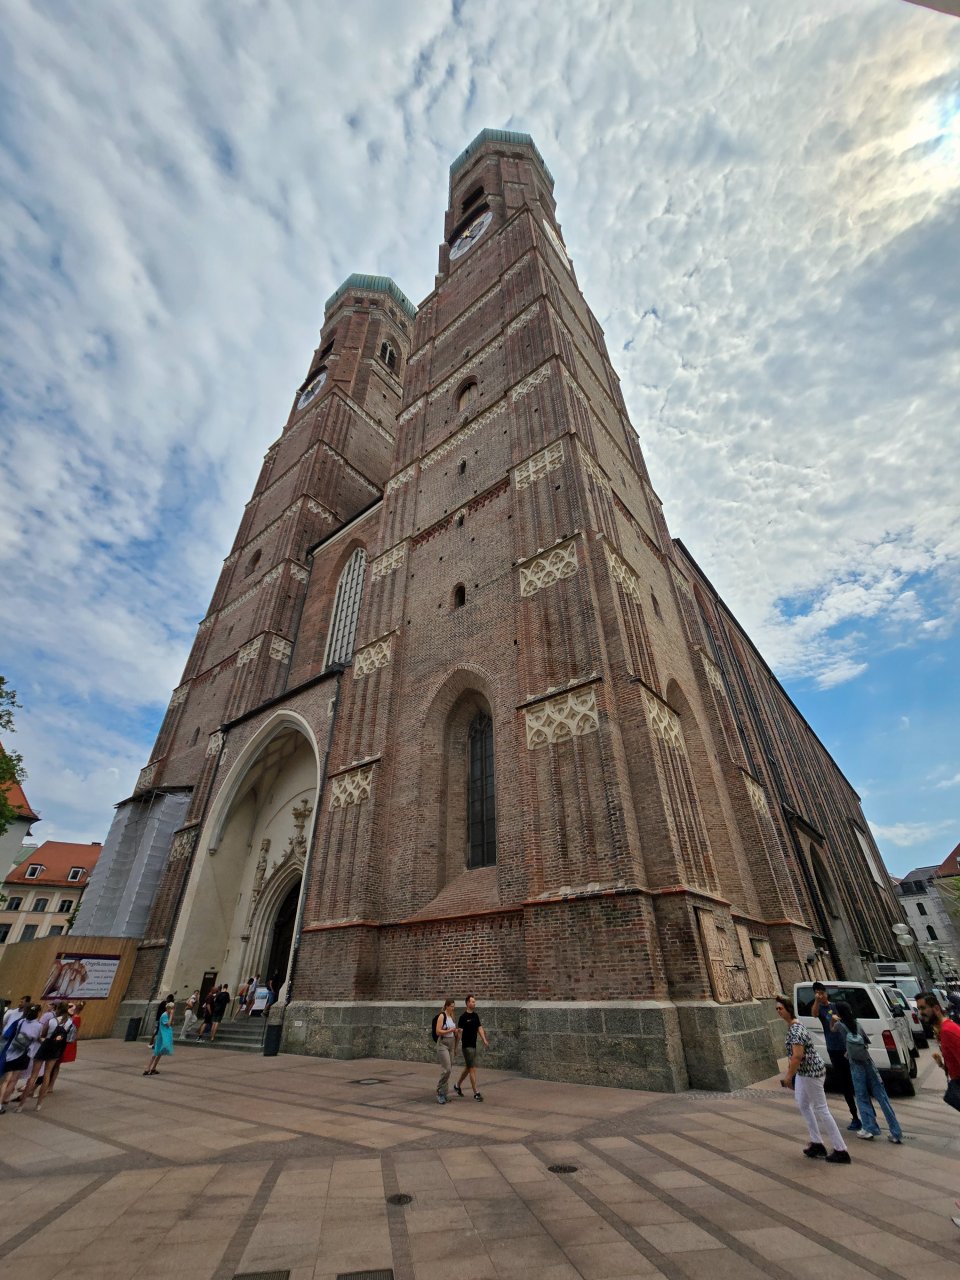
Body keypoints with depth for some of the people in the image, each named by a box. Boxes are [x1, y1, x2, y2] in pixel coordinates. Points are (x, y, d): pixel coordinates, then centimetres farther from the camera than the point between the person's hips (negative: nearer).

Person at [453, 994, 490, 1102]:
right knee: (473, 1069, -7)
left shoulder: (476, 1015, 8)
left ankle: (457, 1086, 35)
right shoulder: (463, 1017, -14)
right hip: (467, 1046, -8)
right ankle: (476, 1093, -2)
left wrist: (484, 1040, -5)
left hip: (473, 1045, 8)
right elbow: (459, 1032, -14)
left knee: (468, 1068, 17)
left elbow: (480, 1028, 6)